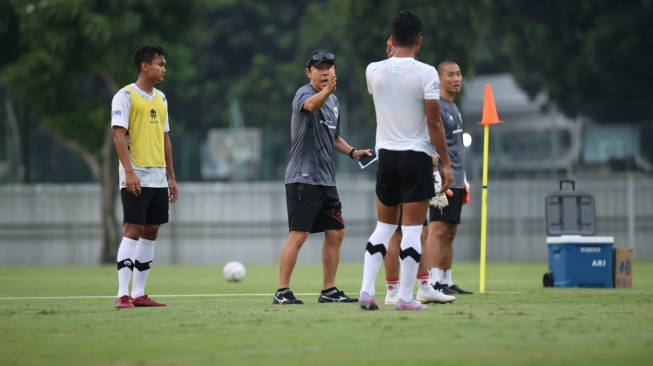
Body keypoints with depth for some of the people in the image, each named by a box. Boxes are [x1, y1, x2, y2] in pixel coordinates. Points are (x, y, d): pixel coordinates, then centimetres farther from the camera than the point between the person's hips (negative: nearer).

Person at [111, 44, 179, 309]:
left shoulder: (160, 98, 16)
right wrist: (129, 171, -23)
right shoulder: (126, 96, -6)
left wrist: (171, 177, 17)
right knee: (133, 230, -12)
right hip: (136, 177, -8)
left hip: (158, 178, 8)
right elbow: (119, 135, -13)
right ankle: (123, 294, -13)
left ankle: (139, 293, 12)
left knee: (151, 232, 7)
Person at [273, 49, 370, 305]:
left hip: (326, 178, 8)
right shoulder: (303, 94, -10)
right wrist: (326, 91, -57)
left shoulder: (333, 100, 16)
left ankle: (329, 291, 18)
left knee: (336, 233, 9)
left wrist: (352, 152, 10)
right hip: (303, 177, -8)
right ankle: (282, 292, -7)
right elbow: (311, 104, -37)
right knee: (299, 234, -11)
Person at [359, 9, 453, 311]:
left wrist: (392, 53, 26)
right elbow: (434, 122, -12)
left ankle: (366, 290, 5)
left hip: (386, 155, 4)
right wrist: (446, 164, -6)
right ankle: (405, 298, -2)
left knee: (383, 227, 15)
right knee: (412, 230, -1)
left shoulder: (374, 70, 1)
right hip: (416, 156, -4)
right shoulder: (425, 73, -11)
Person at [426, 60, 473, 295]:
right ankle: (434, 282, -17)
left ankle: (447, 282, 13)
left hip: (455, 181, 10)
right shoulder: (436, 106, -9)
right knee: (438, 229, -13)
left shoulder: (454, 108, 20)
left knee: (450, 233, 10)